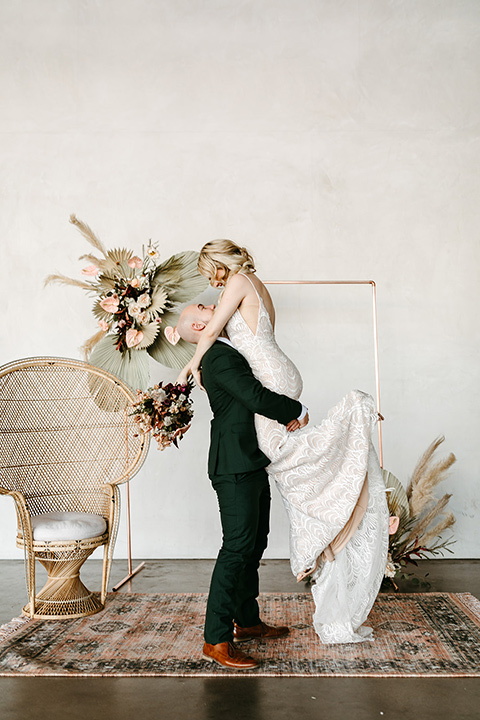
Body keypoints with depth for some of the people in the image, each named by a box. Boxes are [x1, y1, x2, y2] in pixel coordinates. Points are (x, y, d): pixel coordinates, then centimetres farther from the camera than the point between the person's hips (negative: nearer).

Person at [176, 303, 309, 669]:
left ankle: (247, 620, 28)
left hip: (251, 465, 11)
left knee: (254, 543, 16)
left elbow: (256, 396, 18)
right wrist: (298, 410, -7)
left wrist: (287, 416, 1)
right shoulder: (219, 357, -13)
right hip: (235, 465, -11)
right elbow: (256, 397, -22)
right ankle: (216, 639, -5)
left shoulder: (229, 354, 20)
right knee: (238, 546, -11)